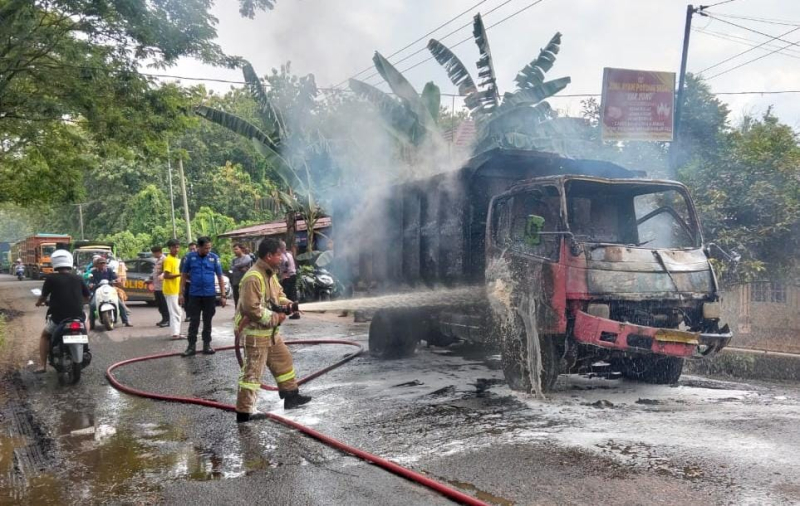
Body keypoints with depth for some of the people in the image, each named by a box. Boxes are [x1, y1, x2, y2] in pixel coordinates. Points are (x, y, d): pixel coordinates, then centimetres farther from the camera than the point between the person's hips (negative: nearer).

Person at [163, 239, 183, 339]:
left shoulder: (177, 259, 15)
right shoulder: (168, 260, -13)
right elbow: (166, 276, -20)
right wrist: (179, 274, -28)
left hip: (176, 290, 9)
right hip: (171, 290, -9)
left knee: (177, 312, 12)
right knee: (175, 312, -9)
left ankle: (177, 332, 18)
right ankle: (175, 333, -7)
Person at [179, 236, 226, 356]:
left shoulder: (214, 258, -4)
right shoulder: (190, 257, -3)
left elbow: (220, 277, 1)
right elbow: (184, 275, 5)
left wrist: (223, 295, -2)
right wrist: (181, 293, 1)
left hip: (210, 295, 0)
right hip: (194, 295, 0)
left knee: (207, 322, 10)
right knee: (194, 321, 4)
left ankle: (207, 345, 19)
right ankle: (192, 346, 12)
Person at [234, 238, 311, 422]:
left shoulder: (270, 274, 8)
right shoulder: (253, 278, -24)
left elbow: (278, 293, 23)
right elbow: (252, 308, -29)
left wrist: (286, 303, 1)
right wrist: (275, 318, -20)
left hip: (269, 331, 10)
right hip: (255, 332, -10)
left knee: (283, 360, 19)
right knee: (252, 371, -5)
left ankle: (291, 395, 33)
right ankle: (244, 411, 2)